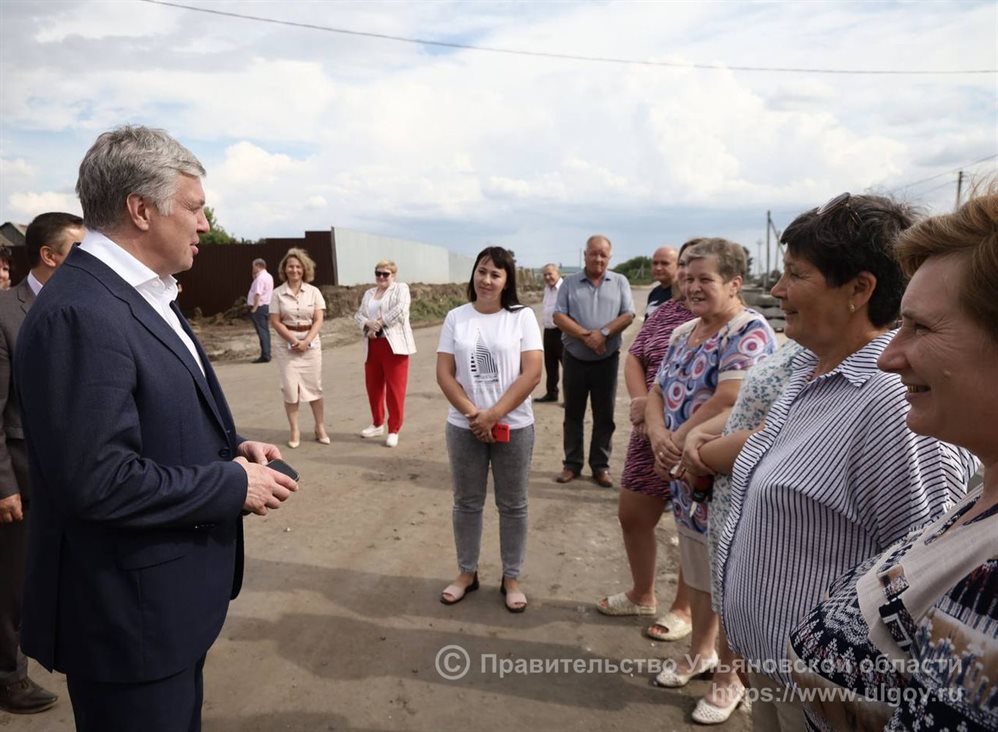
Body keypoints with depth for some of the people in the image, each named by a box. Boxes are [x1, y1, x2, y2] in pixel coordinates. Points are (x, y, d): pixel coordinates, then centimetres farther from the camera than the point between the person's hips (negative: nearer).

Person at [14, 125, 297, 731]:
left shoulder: (145, 294, 8)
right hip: (128, 611, -9)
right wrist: (232, 483, -19)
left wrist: (231, 447, -2)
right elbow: (98, 481, -29)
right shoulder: (80, 314, -25)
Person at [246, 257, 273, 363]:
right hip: (267, 306, 10)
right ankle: (267, 354, 18)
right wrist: (255, 277, 12)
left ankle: (265, 356, -10)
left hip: (259, 307, -10)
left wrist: (254, 308, -21)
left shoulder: (260, 278, -14)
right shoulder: (269, 277, 16)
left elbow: (258, 294, -22)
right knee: (265, 331, 13)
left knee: (262, 331, -9)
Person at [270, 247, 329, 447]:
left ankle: (320, 428, 16)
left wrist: (306, 341, -15)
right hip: (287, 345, 0)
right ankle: (294, 431, 10)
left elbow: (318, 320, -3)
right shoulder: (278, 293, -1)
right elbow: (275, 322, -4)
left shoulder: (313, 292, 1)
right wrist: (294, 340, -14)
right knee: (290, 388, 0)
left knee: (314, 386, 6)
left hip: (311, 344, 1)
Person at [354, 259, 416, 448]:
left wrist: (380, 322, -13)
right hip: (373, 345, 6)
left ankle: (394, 430, 5)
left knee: (395, 388, -4)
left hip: (394, 344, -6)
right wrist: (368, 324, -10)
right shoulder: (369, 293, 19)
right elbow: (358, 314, 11)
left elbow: (400, 309, -15)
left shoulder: (401, 288, 2)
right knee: (373, 386, 12)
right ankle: (377, 423, 30)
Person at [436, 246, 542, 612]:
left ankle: (511, 578, 26)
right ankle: (466, 572, 31)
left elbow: (532, 373, -10)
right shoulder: (456, 318, 2)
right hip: (464, 426, 2)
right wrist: (473, 413, -13)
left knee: (512, 505, 10)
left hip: (513, 426, -1)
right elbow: (444, 373, -2)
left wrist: (494, 415, -15)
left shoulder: (522, 316, -4)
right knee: (467, 503, 13)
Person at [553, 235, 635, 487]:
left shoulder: (620, 282, 4)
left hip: (607, 359, 0)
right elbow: (559, 316, -5)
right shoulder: (570, 283, 3)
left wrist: (603, 333, -18)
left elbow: (628, 315, -3)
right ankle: (572, 464, 18)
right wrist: (586, 335, -17)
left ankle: (600, 466, 16)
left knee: (604, 415, 6)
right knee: (573, 414, 7)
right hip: (575, 358, 0)